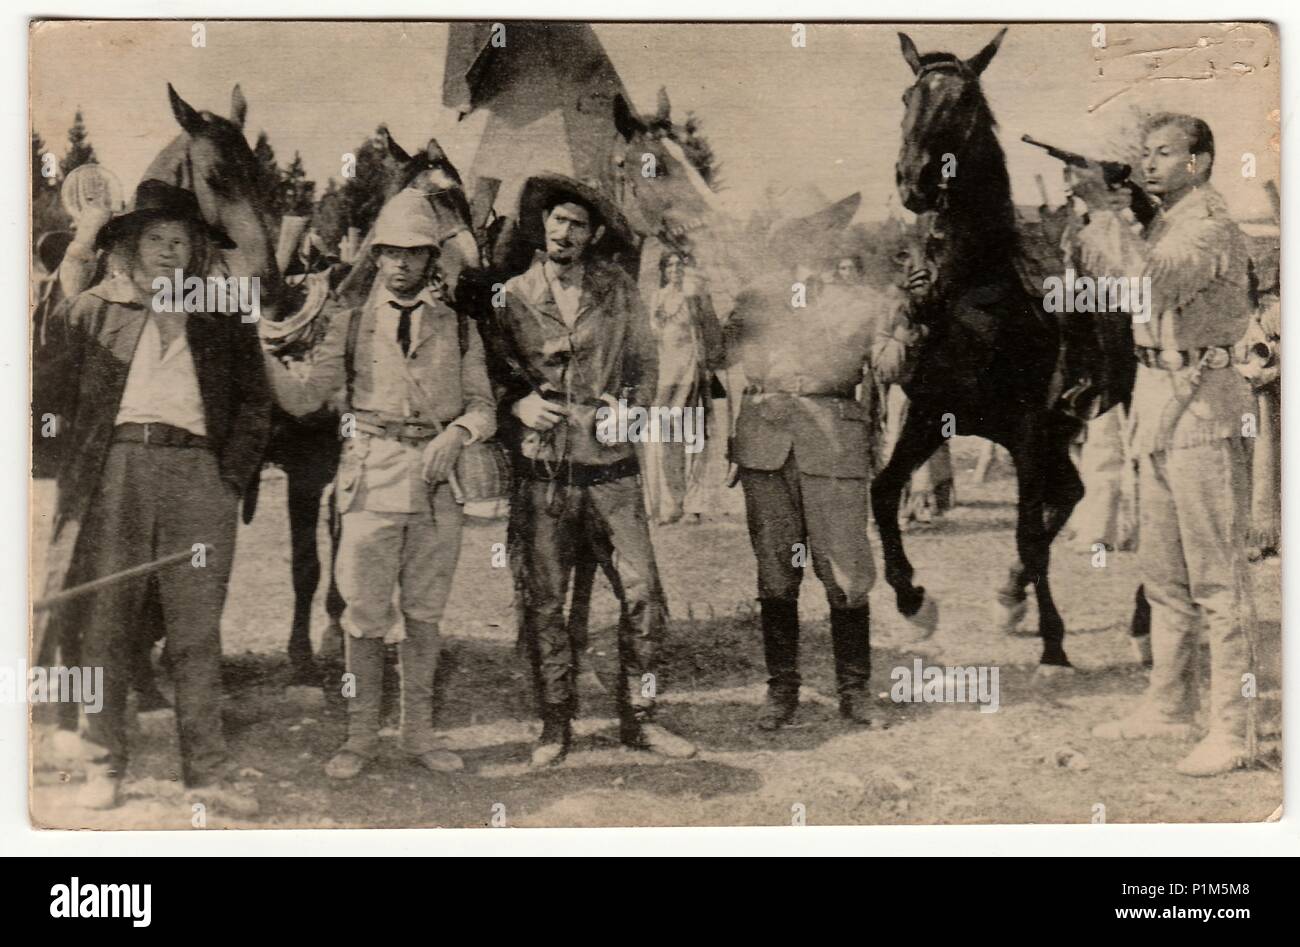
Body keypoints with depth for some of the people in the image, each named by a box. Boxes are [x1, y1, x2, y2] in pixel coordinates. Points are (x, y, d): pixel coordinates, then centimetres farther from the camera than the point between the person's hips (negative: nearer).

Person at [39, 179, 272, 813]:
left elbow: (255, 403, 17)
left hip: (198, 473, 1)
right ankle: (104, 766, 9)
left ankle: (207, 773, -1)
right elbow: (55, 398, 8)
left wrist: (233, 477, 5)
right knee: (106, 625, 0)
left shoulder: (223, 319, 16)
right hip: (114, 470, 0)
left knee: (198, 630, -3)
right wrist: (72, 485, -1)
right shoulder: (87, 311, 11)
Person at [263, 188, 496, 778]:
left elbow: (484, 408, 10)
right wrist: (259, 353, -10)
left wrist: (456, 433, -10)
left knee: (424, 613, 8)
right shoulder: (350, 325, 10)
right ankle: (361, 736, 11)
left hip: (436, 483, 1)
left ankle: (419, 733, 18)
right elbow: (304, 398, 5)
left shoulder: (458, 330, 12)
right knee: (366, 615, -1)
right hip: (371, 476, -1)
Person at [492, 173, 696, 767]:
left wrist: (626, 408, -5)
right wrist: (517, 403, -8)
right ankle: (556, 724, 16)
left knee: (643, 594, -3)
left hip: (610, 470, 1)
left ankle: (637, 717, 10)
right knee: (542, 603, 2)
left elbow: (645, 368, 14)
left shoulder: (620, 292, 7)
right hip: (540, 473, -1)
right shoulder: (512, 296, 5)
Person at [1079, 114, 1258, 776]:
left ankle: (1230, 732, -4)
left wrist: (1109, 212, -20)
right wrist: (1094, 212, 6)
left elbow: (1154, 282, -27)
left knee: (1216, 578, -7)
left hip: (1203, 408, -9)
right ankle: (1168, 706, 24)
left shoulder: (1212, 226, -11)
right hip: (1157, 404, 9)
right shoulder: (1162, 225, 16)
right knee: (1163, 573, 14)